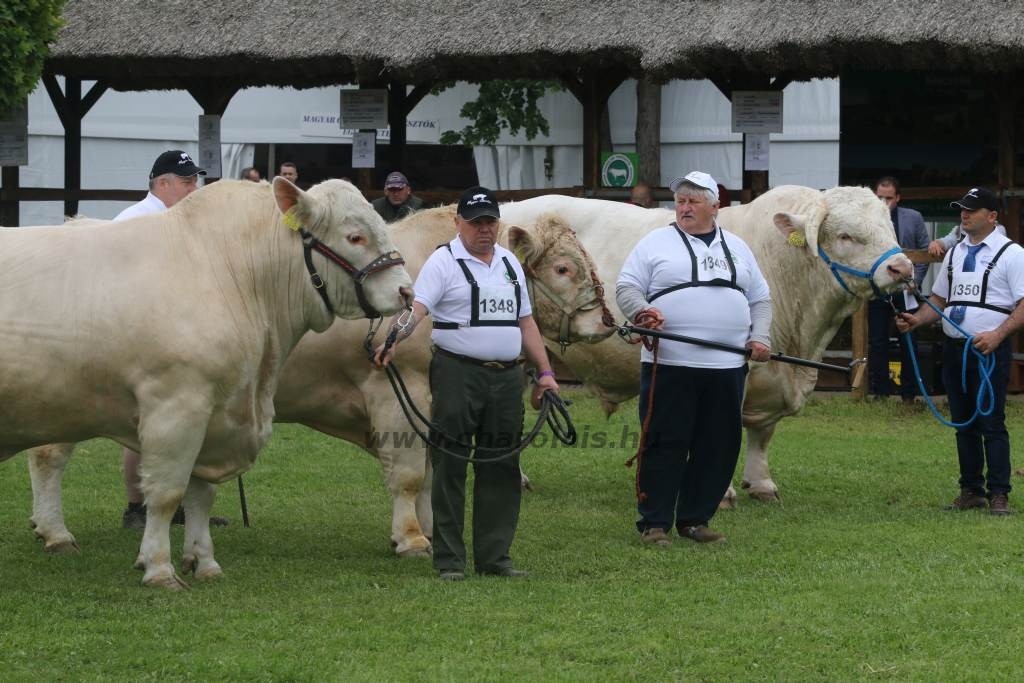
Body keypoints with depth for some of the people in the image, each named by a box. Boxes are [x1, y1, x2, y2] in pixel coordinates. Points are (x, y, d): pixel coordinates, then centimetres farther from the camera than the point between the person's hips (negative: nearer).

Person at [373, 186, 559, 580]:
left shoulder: (509, 263, 17)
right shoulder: (444, 261, -2)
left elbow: (526, 322, 21)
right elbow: (417, 307, -17)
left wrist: (545, 372, 16)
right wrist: (393, 340, -35)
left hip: (506, 377, 6)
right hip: (457, 374, -6)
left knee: (501, 469, 7)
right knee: (450, 467, -4)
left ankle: (494, 556, 13)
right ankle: (449, 561, 0)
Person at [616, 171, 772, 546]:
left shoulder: (736, 248, 18)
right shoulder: (656, 243, 7)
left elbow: (760, 298, 20)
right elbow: (626, 286, 3)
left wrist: (760, 336, 4)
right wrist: (641, 311, -17)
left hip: (727, 366, 4)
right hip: (669, 364, -4)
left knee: (718, 447, 5)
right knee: (665, 444, -4)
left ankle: (694, 520, 15)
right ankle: (654, 523, 2)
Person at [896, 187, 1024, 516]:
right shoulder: (954, 254, 17)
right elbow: (939, 299, 22)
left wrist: (997, 334, -22)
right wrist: (916, 320, 3)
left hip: (990, 350, -7)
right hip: (954, 349, 7)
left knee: (991, 424, -8)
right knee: (964, 424, 9)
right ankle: (971, 491, 16)